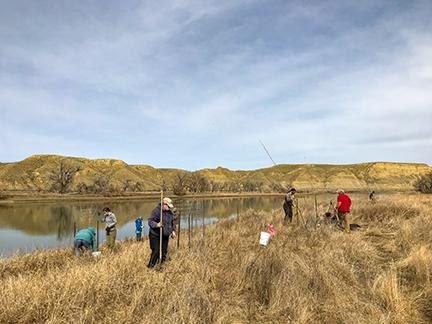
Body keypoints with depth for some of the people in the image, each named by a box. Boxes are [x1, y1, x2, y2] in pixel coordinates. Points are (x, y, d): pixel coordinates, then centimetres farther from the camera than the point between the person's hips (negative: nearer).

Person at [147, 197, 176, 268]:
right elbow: (150, 221, -18)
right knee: (155, 252, -10)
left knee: (164, 252, 10)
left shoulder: (170, 212, 8)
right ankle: (150, 267, 5)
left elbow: (172, 222, 22)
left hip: (165, 236, 7)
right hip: (155, 236, -7)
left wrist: (172, 231, 13)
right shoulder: (156, 211, -15)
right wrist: (157, 225, -35)